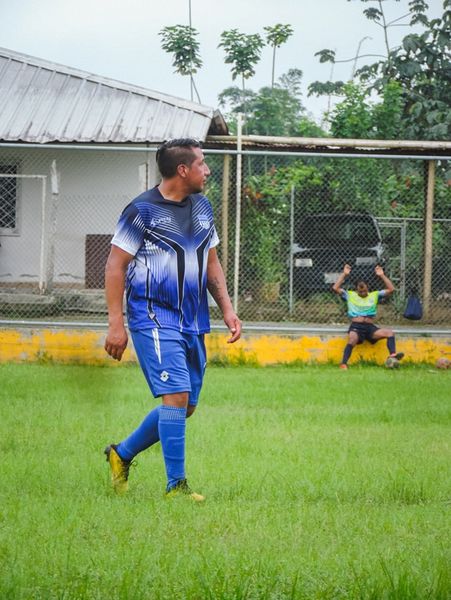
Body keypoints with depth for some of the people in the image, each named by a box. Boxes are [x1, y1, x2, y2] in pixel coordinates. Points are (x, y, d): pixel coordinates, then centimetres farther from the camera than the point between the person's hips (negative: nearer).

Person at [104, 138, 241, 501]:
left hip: (193, 322, 8)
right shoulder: (143, 210, -9)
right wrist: (116, 324, -12)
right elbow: (116, 266, -7)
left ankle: (122, 454, 27)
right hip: (154, 318, -8)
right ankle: (176, 486, -10)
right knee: (176, 396, -16)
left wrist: (226, 308, 12)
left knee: (185, 406, 9)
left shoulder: (202, 207, 13)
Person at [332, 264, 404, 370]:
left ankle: (392, 355, -36)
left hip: (370, 327, 3)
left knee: (389, 332, -21)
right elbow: (335, 288, 6)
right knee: (352, 340, -35)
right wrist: (344, 274, 4)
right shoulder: (350, 295, 15)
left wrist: (382, 275, 8)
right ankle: (343, 364, -44)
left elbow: (391, 289, 14)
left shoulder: (374, 295, 20)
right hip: (356, 326, -3)